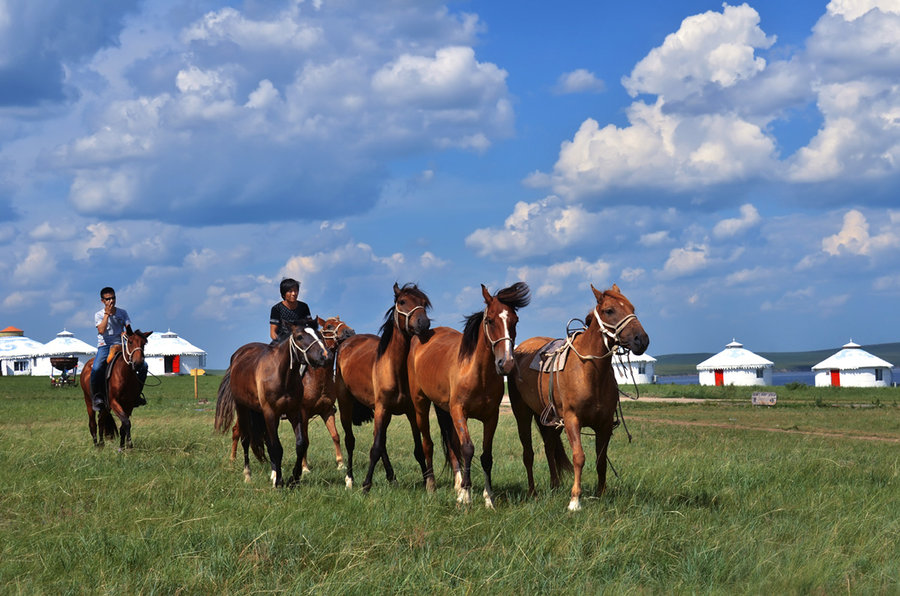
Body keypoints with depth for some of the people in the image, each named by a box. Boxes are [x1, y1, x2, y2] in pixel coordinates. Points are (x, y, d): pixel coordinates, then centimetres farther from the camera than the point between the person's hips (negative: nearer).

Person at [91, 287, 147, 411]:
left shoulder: (122, 312, 11)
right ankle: (97, 396, -18)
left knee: (143, 365, -14)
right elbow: (101, 330, -13)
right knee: (96, 369, -33)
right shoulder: (99, 315, 4)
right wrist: (107, 313, -11)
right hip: (104, 346, -3)